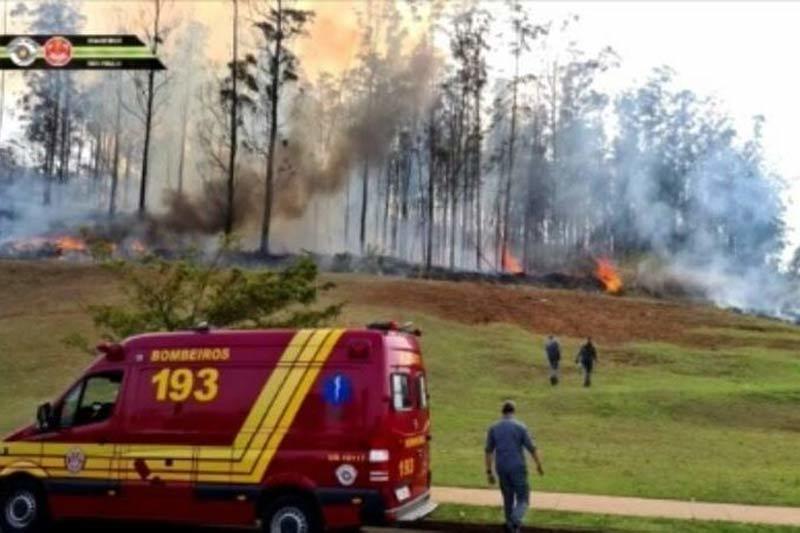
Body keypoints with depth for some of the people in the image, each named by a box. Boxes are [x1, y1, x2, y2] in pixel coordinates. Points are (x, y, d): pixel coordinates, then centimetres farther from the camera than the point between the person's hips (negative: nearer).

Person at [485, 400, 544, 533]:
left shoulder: (493, 428, 1)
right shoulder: (520, 427, -8)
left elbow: (488, 451, 1)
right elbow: (532, 449, -5)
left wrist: (489, 472, 7)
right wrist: (539, 466, 10)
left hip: (502, 469, 3)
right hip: (517, 468, -3)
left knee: (508, 499, 19)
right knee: (523, 500, 4)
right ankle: (515, 521, -24)